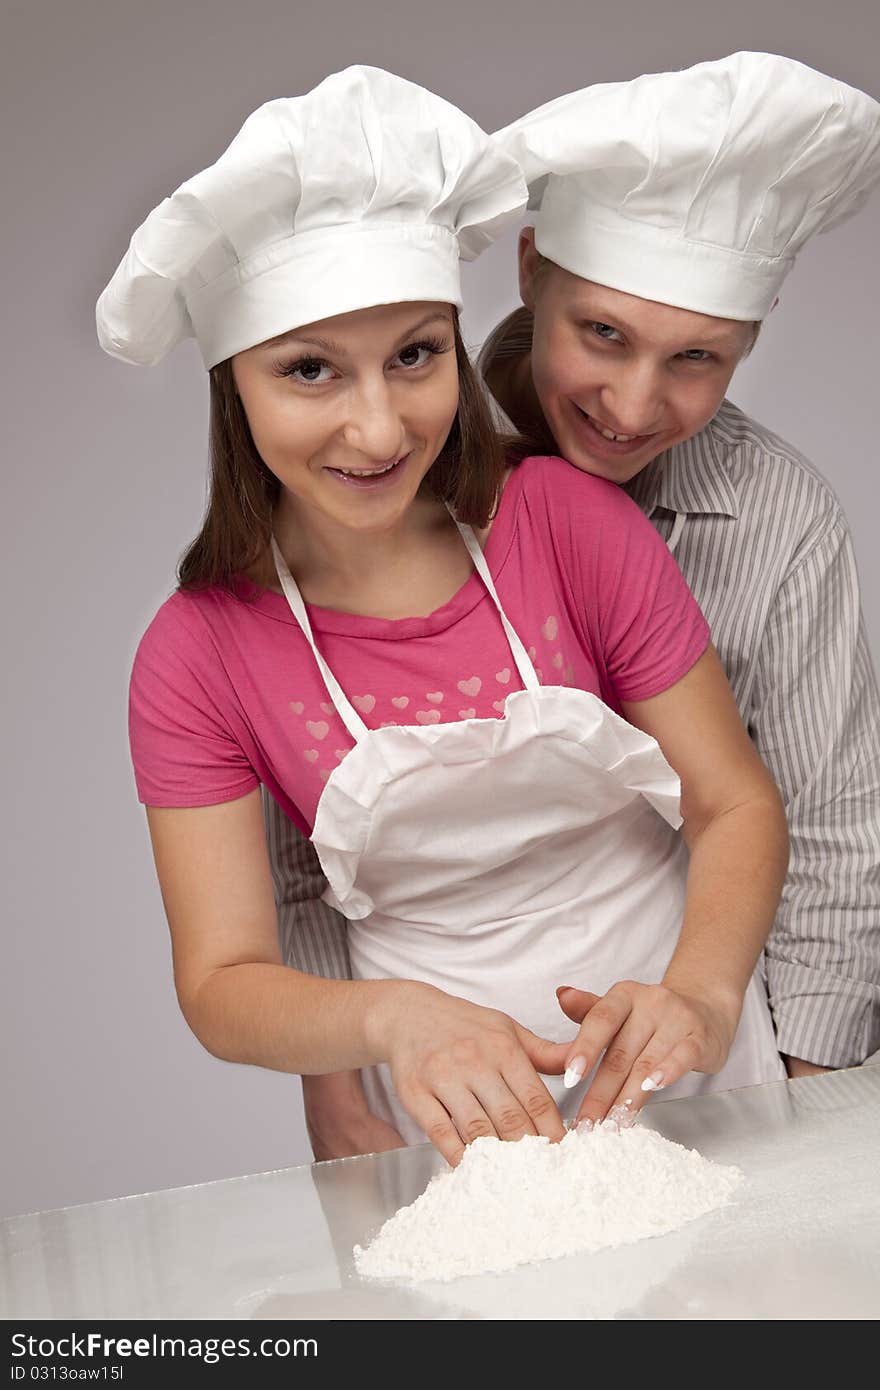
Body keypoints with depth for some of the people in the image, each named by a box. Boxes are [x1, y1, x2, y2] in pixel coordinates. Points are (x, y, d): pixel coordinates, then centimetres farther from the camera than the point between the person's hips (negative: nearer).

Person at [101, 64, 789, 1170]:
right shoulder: (195, 658, -7)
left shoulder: (568, 519, -9)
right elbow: (223, 985, -8)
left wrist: (700, 997, -25)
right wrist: (397, 1017, -29)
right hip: (466, 1121, 1)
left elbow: (737, 804, -5)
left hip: (683, 1072, 0)